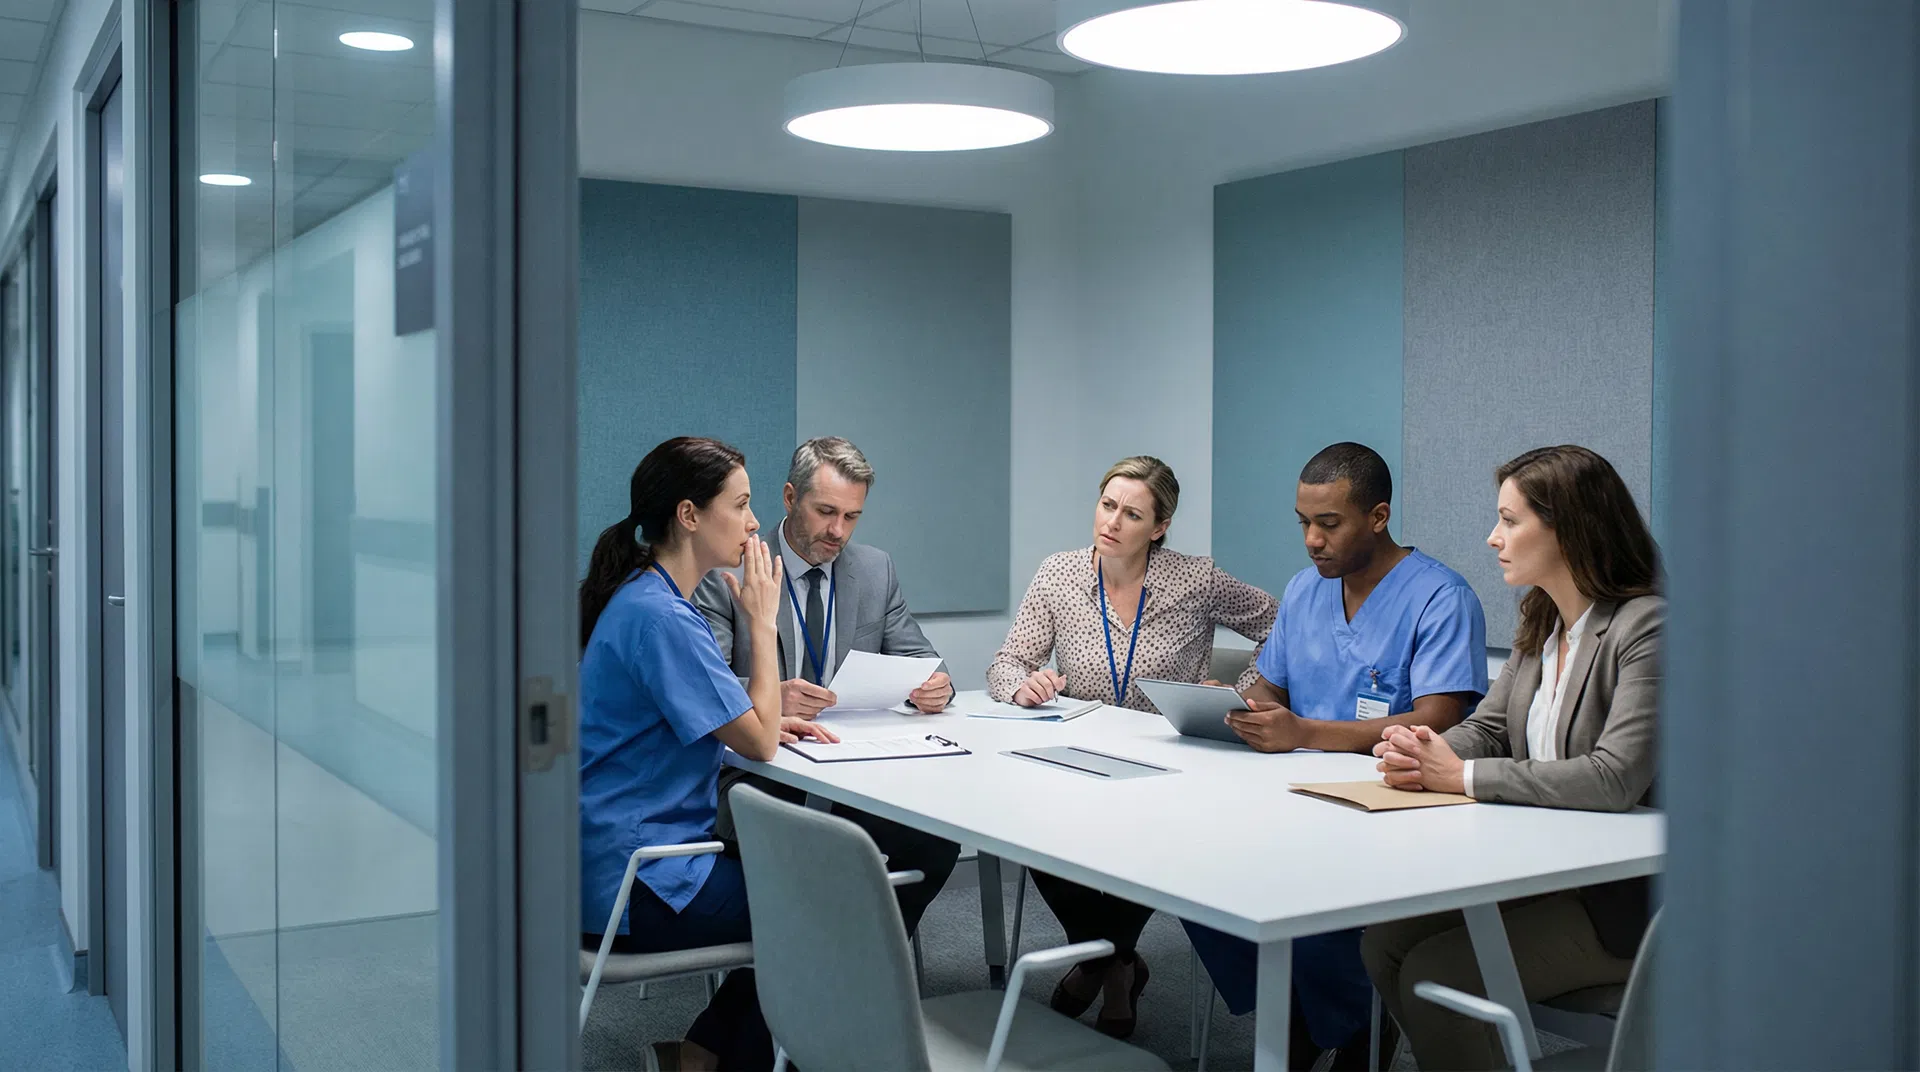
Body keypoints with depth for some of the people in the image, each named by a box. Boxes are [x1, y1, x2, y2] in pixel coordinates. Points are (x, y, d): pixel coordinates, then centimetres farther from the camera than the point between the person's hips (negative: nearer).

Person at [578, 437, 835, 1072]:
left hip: (612, 862, 10)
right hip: (634, 886, -10)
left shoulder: (645, 598, 9)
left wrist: (765, 723, 4)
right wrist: (763, 620, -11)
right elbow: (758, 743, -19)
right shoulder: (658, 617, -23)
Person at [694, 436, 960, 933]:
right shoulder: (728, 571, -3)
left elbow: (918, 658, 16)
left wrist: (935, 684, -10)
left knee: (937, 836, -23)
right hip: (758, 767, -4)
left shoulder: (876, 569, 12)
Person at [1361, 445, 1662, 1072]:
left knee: (1434, 975, -19)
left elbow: (1615, 779, -27)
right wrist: (1422, 756, -11)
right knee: (1384, 941, -8)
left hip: (1622, 895, -8)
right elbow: (1486, 729, 13)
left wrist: (1464, 777, -22)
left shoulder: (1646, 627, -17)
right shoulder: (1540, 627, 10)